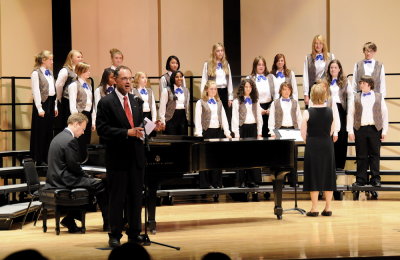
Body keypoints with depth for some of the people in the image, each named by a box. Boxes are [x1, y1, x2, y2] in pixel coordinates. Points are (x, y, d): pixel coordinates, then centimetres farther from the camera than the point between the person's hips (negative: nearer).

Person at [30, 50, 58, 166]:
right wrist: (39, 108, -17)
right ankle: (39, 159, 3)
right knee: (40, 132, -2)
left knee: (49, 132, 9)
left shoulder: (50, 73, 14)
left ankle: (47, 158, 15)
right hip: (42, 103, -7)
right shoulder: (36, 73, -9)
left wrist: (55, 106, 13)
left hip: (51, 103, 7)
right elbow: (36, 91, -13)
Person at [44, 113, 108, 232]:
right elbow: (74, 166, -18)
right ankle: (108, 222, 0)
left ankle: (69, 220, 16)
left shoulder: (59, 137, 15)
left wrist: (86, 176, 14)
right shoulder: (70, 140, -16)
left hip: (55, 178, 10)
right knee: (100, 185, -8)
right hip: (64, 181, -10)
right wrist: (87, 177, -2)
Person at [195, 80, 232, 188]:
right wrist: (199, 134, -14)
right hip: (207, 131, -4)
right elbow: (198, 119, -4)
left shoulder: (219, 103, 16)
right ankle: (205, 183, 3)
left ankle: (217, 183, 10)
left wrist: (227, 132, 3)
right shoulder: (201, 103, 3)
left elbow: (224, 118, 13)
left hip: (218, 131, 4)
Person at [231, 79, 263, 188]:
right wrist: (236, 134, -8)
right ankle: (242, 181, 0)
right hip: (242, 128, -3)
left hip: (253, 128, 3)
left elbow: (259, 117, 15)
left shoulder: (255, 101, 14)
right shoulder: (237, 101, 2)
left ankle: (252, 180, 2)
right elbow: (235, 118, -2)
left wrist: (259, 132, 7)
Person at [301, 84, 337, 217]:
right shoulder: (330, 112, -1)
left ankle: (314, 208, 3)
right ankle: (328, 208, 12)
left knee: (314, 176, 3)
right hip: (327, 145, 3)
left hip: (312, 146, -3)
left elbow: (303, 133, -5)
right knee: (328, 175, 10)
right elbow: (331, 131, 6)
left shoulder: (308, 113, -10)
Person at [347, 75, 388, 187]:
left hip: (375, 129, -1)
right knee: (361, 156, 3)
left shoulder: (379, 97, 9)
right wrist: (350, 131, -1)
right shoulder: (356, 97, 10)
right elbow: (350, 114, 8)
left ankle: (375, 179, 8)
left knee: (375, 155, 2)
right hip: (360, 129, 1)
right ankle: (361, 179, 8)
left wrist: (384, 130, 1)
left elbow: (384, 114, 8)